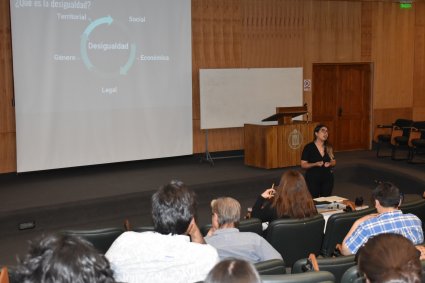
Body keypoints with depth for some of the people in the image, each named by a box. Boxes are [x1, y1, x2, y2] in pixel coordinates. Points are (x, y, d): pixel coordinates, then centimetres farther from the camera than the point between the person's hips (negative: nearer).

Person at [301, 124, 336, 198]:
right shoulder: (308, 147, -9)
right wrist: (315, 164, -23)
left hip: (327, 178, 4)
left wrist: (330, 163, -8)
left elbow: (334, 161, 14)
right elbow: (303, 165, -9)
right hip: (313, 179, -4)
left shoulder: (329, 147, 5)